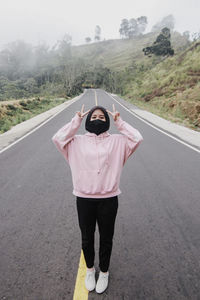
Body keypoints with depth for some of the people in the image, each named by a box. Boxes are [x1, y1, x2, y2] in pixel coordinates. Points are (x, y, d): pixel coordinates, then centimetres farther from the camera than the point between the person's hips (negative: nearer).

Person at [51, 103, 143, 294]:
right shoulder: (77, 142, 2)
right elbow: (57, 138, -10)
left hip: (109, 200, 0)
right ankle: (89, 270, 51)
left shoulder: (116, 141, 1)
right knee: (87, 239, 21)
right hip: (84, 199, 1)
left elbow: (137, 138, -10)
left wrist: (119, 121, -5)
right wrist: (76, 121, -5)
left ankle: (104, 272, 47)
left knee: (106, 239, 19)